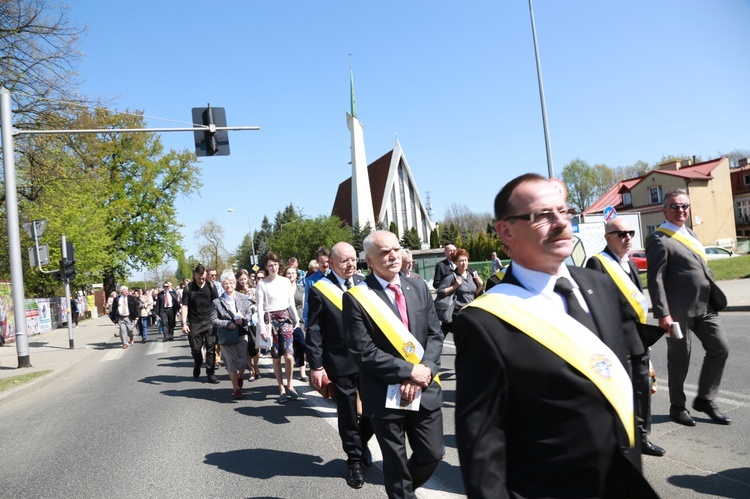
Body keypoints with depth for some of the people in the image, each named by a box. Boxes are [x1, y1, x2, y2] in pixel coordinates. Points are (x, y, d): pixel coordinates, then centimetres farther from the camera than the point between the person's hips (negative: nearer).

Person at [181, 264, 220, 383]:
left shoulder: (211, 286, 1)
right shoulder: (188, 288, -2)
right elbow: (184, 306, -3)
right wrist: (184, 323, -12)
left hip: (209, 322, 0)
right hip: (194, 323, 0)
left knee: (211, 347, -3)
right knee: (195, 349, 10)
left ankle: (210, 373, 4)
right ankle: (197, 366, 37)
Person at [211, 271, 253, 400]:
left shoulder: (243, 298, 5)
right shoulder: (217, 302, 0)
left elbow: (249, 313, 7)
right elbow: (213, 320, -2)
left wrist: (243, 320, -12)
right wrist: (227, 324, -13)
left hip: (242, 334, 1)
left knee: (243, 361, 1)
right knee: (231, 362, 0)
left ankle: (240, 377, 35)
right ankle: (236, 388, 13)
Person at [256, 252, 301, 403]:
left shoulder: (286, 281, 6)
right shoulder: (262, 284, -2)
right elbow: (260, 307, -5)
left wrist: (296, 320, 10)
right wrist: (262, 327, -12)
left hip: (285, 318, 2)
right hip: (270, 319, -1)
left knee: (289, 355, -8)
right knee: (276, 357, 4)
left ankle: (289, 386, 10)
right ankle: (281, 388, 14)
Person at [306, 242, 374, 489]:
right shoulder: (320, 290, -7)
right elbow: (314, 331, -7)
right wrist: (316, 366, -10)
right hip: (340, 363, -3)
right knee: (347, 415, 11)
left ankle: (360, 441, 38)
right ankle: (354, 461, 31)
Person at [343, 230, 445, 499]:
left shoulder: (419, 288, 5)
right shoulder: (356, 298, -11)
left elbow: (435, 334, 5)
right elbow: (363, 352, -15)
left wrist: (424, 371, -12)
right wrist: (409, 371, -15)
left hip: (425, 389, 4)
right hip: (385, 395, -4)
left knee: (432, 454, 13)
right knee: (396, 464, 11)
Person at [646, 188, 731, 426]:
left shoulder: (689, 233, 15)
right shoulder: (659, 240, -12)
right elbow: (655, 279, -18)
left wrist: (714, 299, 17)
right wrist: (663, 313, -23)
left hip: (705, 306, 8)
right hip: (679, 309, -8)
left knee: (720, 348, 8)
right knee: (679, 358, 4)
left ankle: (705, 399, 23)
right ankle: (677, 407, 22)